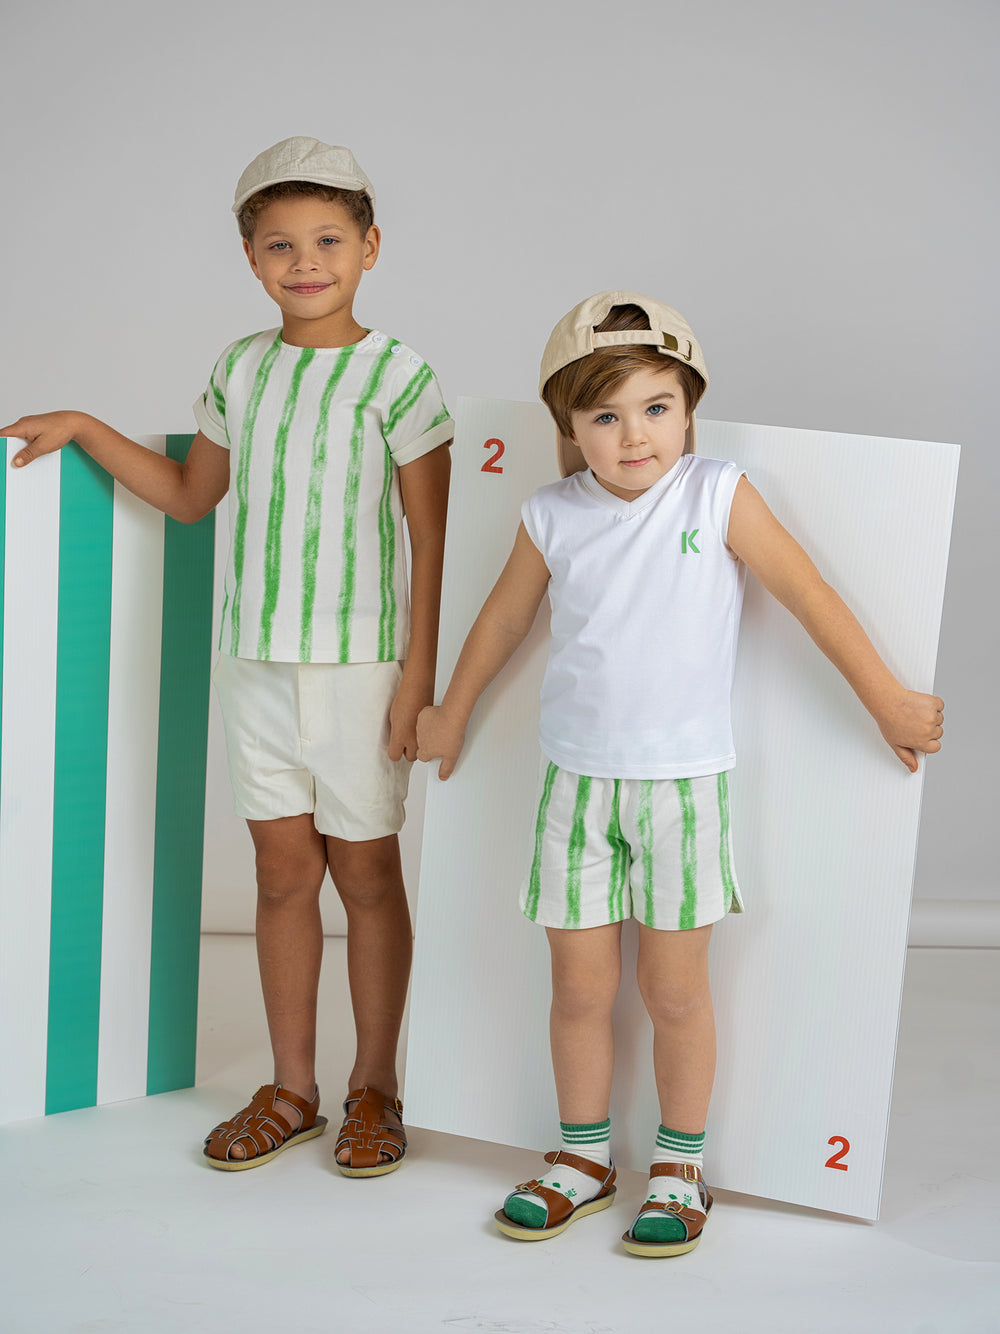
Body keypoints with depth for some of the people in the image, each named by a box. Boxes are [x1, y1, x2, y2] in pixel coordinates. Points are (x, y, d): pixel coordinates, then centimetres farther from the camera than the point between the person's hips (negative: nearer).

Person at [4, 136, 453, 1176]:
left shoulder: (394, 373, -6)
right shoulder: (241, 370, 9)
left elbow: (430, 532, -8)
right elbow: (190, 495, 20)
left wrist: (419, 673, -11)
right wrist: (85, 429, 13)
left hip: (359, 662, -4)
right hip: (255, 658, 5)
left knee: (365, 870, 5)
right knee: (282, 873, 10)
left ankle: (374, 1088, 22)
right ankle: (290, 1090, 23)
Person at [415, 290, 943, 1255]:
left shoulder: (719, 496, -6)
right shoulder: (552, 518, -1)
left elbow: (810, 597, -1)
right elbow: (503, 618, 15)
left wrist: (888, 701, 2)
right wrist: (450, 715, 26)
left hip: (683, 783, -2)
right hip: (577, 780, 2)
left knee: (674, 989, 6)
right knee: (579, 987, 8)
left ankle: (680, 1168, 26)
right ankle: (583, 1158, 29)